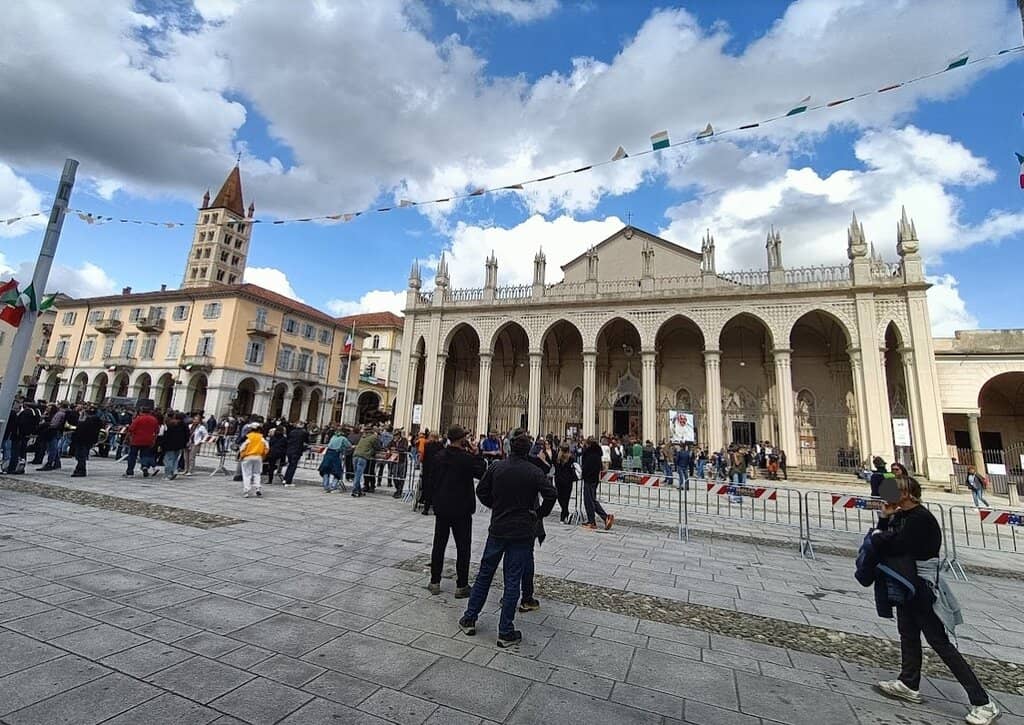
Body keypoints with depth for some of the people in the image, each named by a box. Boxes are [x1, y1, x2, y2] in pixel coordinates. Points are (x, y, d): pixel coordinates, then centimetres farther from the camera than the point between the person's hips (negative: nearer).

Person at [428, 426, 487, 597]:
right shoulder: (466, 458, -18)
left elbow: (434, 478, 9)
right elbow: (482, 473, -8)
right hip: (461, 509, -5)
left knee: (439, 544, 15)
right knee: (463, 547, 6)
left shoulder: (440, 456, 1)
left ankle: (434, 582, 22)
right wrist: (476, 453, -7)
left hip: (441, 507, 5)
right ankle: (461, 586, 12)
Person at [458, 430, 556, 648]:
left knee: (485, 573, 17)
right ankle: (506, 632, 14)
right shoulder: (534, 472, -9)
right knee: (513, 580, 6)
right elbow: (550, 494, -18)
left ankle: (469, 619, 27)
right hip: (522, 532, -2)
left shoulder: (496, 467, -4)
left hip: (497, 529, 2)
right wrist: (538, 514, -4)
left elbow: (481, 491, 2)